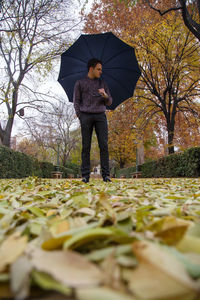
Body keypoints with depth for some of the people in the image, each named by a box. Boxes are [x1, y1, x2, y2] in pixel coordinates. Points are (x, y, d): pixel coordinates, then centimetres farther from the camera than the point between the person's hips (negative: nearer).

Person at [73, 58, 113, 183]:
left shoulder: (103, 83, 17)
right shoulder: (80, 83, 10)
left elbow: (109, 102, 14)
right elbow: (76, 101, 8)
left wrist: (105, 95, -8)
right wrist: (81, 117, -4)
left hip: (100, 116, 2)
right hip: (86, 116, -2)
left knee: (104, 145, -6)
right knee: (86, 146, -2)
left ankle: (106, 174, -1)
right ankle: (85, 175, 3)